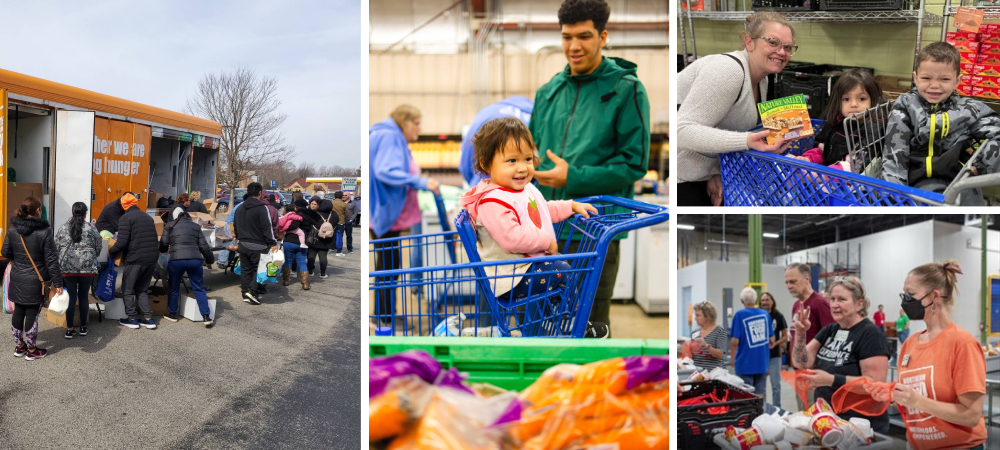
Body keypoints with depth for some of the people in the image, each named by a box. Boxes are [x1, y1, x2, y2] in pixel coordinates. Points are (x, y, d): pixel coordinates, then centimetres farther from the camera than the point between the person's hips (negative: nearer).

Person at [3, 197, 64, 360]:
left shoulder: (13, 229, -1)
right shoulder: (44, 231, -16)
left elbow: (5, 252, 8)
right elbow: (51, 259, -15)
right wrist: (57, 282, -10)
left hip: (17, 279, 5)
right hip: (35, 281, -5)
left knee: (18, 311, 17)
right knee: (32, 314, 3)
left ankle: (19, 346, 29)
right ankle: (32, 350, 15)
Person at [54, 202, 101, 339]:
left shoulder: (63, 228, 4)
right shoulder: (92, 229, -1)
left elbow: (56, 248, 8)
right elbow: (99, 248, 5)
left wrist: (61, 263, 24)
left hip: (67, 267, 1)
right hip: (87, 268, -1)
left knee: (71, 297, 5)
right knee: (83, 296, 10)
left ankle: (69, 330, 7)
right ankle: (83, 327, 17)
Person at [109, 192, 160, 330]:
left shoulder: (126, 218, -6)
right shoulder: (148, 217, 15)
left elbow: (122, 242, -13)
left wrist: (110, 252, 3)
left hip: (135, 260, -6)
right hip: (152, 259, 6)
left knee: (128, 290, 11)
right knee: (142, 289, 19)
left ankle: (131, 319, 14)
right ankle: (148, 319, 13)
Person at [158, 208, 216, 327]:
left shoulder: (170, 226, 11)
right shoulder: (196, 226, 17)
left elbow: (163, 246, 9)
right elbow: (204, 246, 13)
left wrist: (168, 249, 32)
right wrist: (210, 260, 26)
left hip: (176, 260, -1)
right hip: (195, 260, 1)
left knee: (174, 288, 18)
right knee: (199, 289, 9)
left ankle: (172, 314, 29)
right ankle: (206, 317, 5)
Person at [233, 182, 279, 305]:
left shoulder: (239, 208, 12)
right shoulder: (261, 208, -13)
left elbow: (235, 226, 21)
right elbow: (267, 228, -16)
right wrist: (273, 243, -14)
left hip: (243, 244, 7)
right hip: (257, 246, -7)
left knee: (245, 269, 13)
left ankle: (245, 293, 15)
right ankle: (252, 291, -10)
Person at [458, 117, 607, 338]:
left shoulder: (527, 189, 9)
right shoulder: (492, 201, -25)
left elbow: (544, 210, 29)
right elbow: (512, 238, -32)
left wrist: (571, 206, 22)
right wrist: (547, 241, -22)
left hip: (533, 260, 11)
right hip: (510, 280, -11)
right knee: (563, 272, -13)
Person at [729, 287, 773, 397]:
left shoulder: (740, 315, -11)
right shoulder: (765, 314, 3)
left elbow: (735, 341, -14)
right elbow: (772, 340, 10)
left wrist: (732, 359, 2)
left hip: (745, 363, -4)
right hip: (762, 363, 4)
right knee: (759, 396, 12)